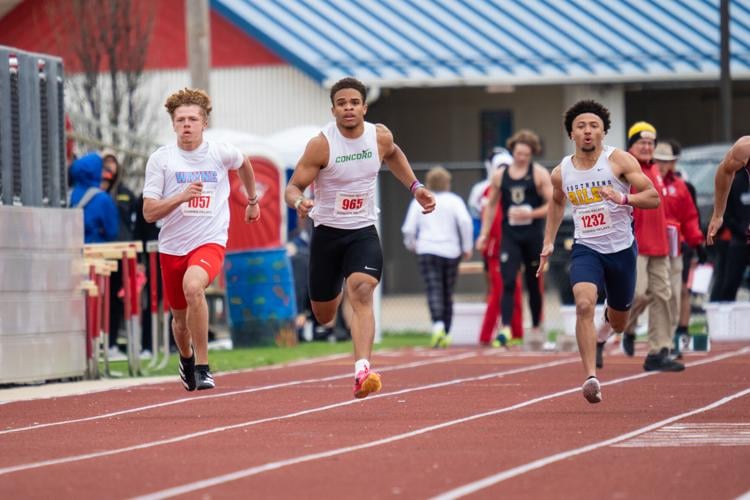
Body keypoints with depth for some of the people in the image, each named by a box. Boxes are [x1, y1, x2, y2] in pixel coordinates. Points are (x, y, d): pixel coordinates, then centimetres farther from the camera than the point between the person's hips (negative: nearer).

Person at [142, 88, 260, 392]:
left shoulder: (221, 153, -1)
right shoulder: (161, 159, -4)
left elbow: (244, 164, 25)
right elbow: (149, 213, -8)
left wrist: (253, 201, 34)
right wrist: (182, 196, -22)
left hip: (210, 242, -2)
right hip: (172, 247, 2)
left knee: (193, 286, -34)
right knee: (180, 317, 14)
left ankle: (202, 366, -25)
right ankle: (186, 358, 50)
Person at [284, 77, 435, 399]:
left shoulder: (380, 136, -4)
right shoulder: (321, 145, -16)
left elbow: (393, 155, 22)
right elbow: (293, 187, -14)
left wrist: (415, 187, 15)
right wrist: (298, 203, -37)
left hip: (363, 231, 1)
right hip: (327, 232, -1)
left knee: (362, 292, -25)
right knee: (324, 315, 10)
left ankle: (362, 371, -36)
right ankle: (334, 292, 51)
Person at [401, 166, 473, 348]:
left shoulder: (419, 201, 7)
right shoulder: (454, 200, 6)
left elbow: (408, 228, 3)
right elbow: (465, 221, -10)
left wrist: (411, 244, 23)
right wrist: (467, 247, -2)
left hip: (426, 251, -1)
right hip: (450, 251, 1)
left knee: (434, 290, -11)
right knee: (448, 293, 10)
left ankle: (438, 324, -35)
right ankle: (445, 334, 14)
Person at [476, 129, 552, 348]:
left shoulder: (539, 174, -1)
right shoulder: (500, 176, 6)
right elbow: (491, 206, 15)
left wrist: (530, 214, -17)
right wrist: (484, 234, 10)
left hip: (533, 237, -1)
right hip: (509, 236, 1)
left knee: (533, 284, 9)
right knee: (508, 283, -12)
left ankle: (536, 328, 22)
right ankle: (505, 329, -21)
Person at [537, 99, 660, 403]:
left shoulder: (619, 160, -9)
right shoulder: (561, 172, 1)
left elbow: (653, 198, -11)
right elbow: (556, 203, 23)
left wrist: (623, 198, -29)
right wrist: (548, 243, 16)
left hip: (621, 249, 0)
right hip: (586, 249, 1)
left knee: (618, 323, 15)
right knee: (584, 304, -27)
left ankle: (611, 313, 56)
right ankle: (591, 378, -30)